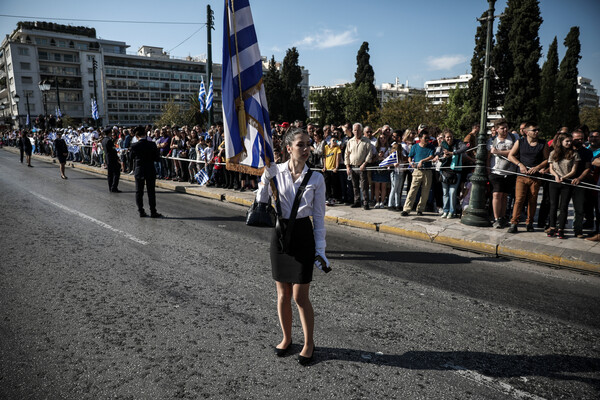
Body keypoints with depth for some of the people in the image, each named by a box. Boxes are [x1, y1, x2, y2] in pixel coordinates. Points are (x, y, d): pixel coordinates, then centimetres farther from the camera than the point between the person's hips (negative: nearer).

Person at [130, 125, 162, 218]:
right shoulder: (152, 144, -10)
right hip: (150, 171, 0)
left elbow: (132, 157, 6)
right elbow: (157, 158, -6)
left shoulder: (134, 146, -9)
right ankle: (153, 212, 6)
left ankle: (141, 211, 14)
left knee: (139, 192, 11)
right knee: (151, 192, 5)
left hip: (138, 171, 0)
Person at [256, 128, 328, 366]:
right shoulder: (275, 171, -2)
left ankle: (309, 343, 24)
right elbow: (262, 203, -1)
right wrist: (265, 179, -13)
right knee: (282, 294, 13)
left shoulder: (316, 178, -4)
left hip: (303, 235, -2)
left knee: (300, 296, 2)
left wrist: (320, 248, -3)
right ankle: (286, 338, 35)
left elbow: (319, 216, -1)